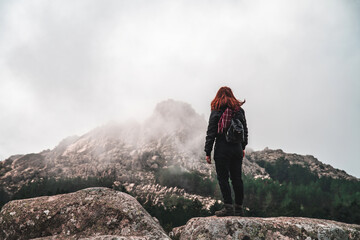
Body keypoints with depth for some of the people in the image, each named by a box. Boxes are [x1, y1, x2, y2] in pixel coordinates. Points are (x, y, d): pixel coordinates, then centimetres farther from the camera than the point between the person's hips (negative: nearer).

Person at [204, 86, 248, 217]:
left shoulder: (216, 112, -5)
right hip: (237, 149, 5)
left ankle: (228, 207, -5)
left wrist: (208, 152, -4)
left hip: (222, 149, -5)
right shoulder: (240, 110, 9)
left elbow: (211, 133, -7)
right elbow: (245, 131, 16)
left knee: (223, 178, 0)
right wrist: (243, 147, 26)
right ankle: (239, 207, 13)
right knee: (237, 178, 9)